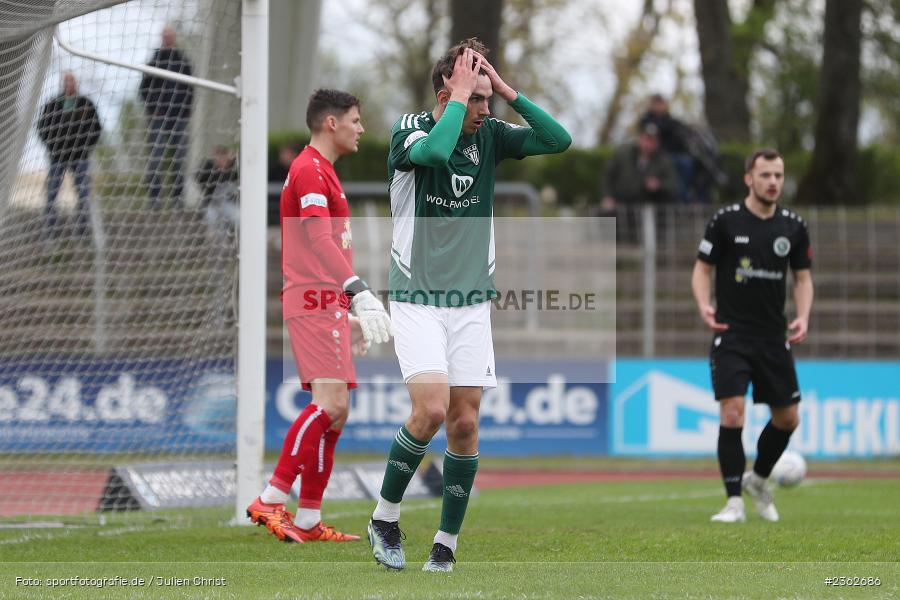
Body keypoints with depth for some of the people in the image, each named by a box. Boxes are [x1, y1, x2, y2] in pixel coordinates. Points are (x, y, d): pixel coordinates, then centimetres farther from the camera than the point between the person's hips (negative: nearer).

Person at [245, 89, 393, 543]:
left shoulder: (322, 172, 23)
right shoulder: (309, 169, -10)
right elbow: (319, 239, -22)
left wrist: (349, 312, 29)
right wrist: (358, 292, -31)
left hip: (327, 306, 11)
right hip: (314, 304, -11)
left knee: (334, 411, 7)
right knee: (330, 403, -19)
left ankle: (308, 521, 6)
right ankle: (270, 501, -20)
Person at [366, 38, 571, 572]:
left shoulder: (490, 136, 3)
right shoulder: (410, 129, -10)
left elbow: (559, 139, -7)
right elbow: (433, 151, -34)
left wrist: (507, 91, -11)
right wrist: (460, 94, -23)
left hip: (472, 303, 4)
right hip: (417, 301, -4)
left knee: (465, 424, 0)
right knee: (432, 410, -19)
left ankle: (446, 545, 11)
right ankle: (385, 519, 1)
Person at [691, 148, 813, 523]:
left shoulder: (793, 227, 4)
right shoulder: (725, 221, -6)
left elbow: (803, 277, 12)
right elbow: (702, 268, 1)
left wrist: (803, 316, -5)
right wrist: (704, 306, -17)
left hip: (774, 338, 4)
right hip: (731, 335, -4)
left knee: (788, 419, 8)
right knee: (732, 413, -15)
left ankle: (758, 479, 35)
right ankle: (734, 502, -7)